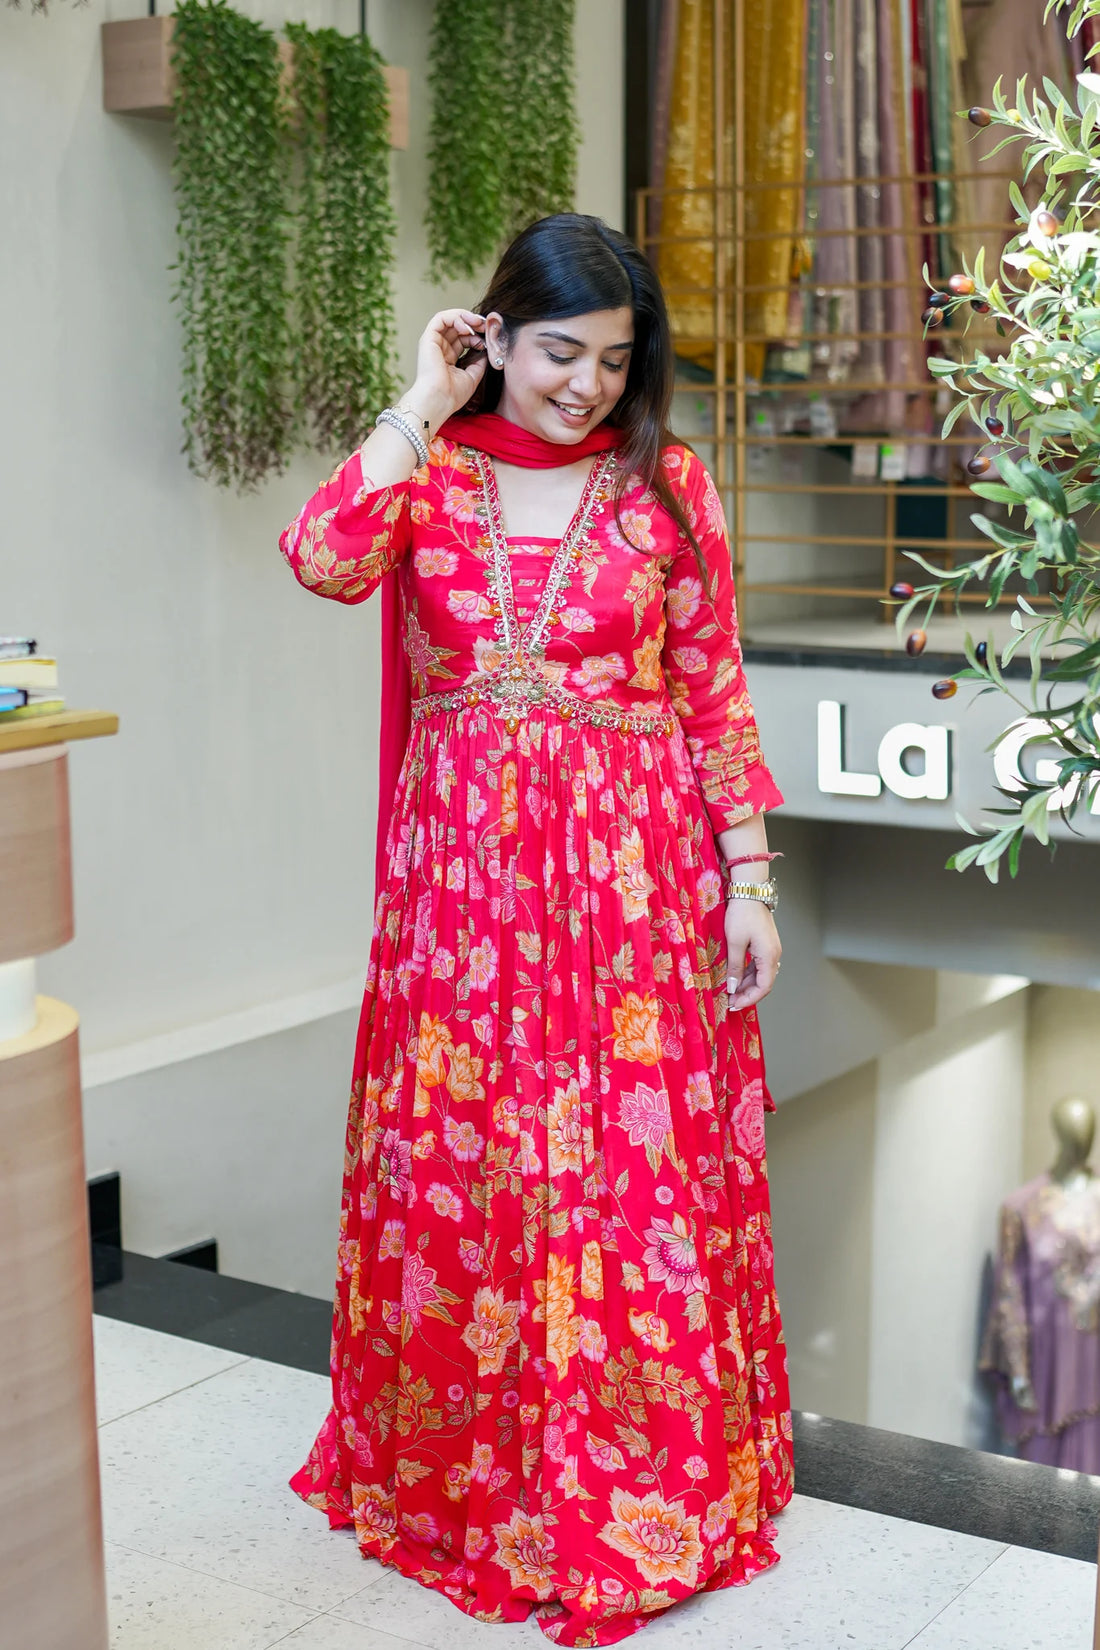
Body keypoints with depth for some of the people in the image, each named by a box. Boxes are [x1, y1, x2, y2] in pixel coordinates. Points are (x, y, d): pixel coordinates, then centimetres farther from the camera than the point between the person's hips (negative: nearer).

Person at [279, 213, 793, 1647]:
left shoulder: (665, 482, 2)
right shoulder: (431, 470, 4)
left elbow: (717, 694, 3)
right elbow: (323, 559, -18)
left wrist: (749, 882, 0)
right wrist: (423, 409, -12)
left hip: (634, 877, -1)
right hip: (464, 876, 1)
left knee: (638, 1168, 2)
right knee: (457, 1165, 8)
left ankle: (649, 1482, 19)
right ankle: (471, 1462, 27)